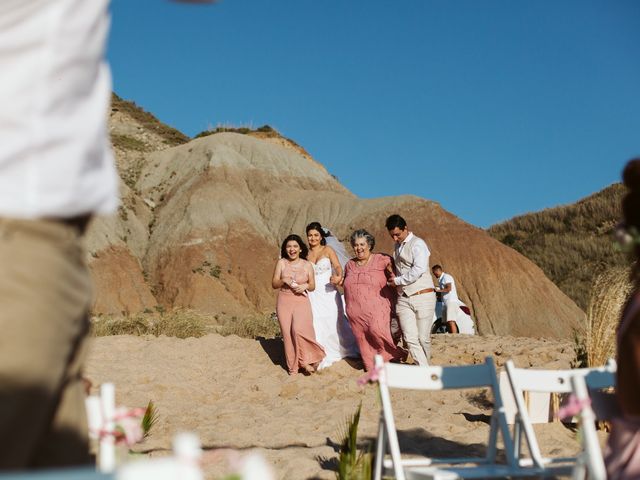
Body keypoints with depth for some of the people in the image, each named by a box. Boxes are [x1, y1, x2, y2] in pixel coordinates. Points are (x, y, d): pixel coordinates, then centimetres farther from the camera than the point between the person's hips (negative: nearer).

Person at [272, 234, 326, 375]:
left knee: (299, 330, -21)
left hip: (301, 301, -1)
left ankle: (306, 360, -3)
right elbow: (274, 284, 5)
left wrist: (305, 286, -13)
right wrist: (283, 280, -14)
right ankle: (293, 366, 11)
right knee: (287, 334, 0)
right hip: (284, 302, 2)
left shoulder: (307, 265, 3)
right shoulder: (281, 263, 3)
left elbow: (312, 286, 9)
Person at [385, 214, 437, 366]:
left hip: (422, 296, -6)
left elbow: (419, 269, -18)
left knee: (423, 338, -2)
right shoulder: (397, 246, 18)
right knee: (410, 339, -7)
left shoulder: (417, 244, -6)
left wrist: (397, 281, -9)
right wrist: (393, 278, 14)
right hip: (403, 299, 6)